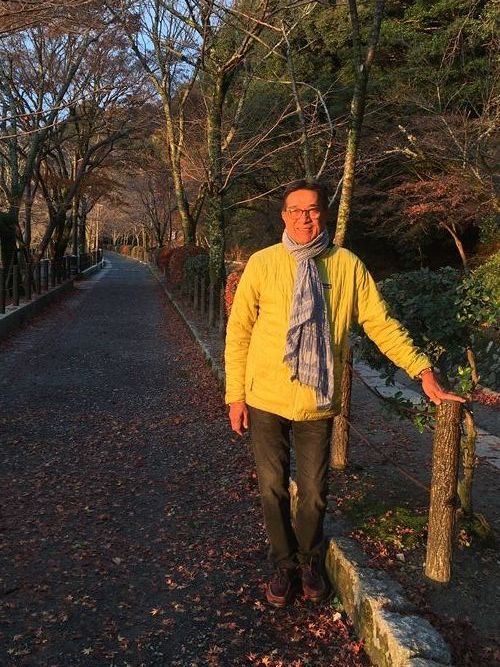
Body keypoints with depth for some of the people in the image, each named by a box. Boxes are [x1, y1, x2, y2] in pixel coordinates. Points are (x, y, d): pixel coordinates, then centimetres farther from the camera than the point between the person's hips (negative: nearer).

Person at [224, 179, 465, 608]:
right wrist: (236, 394, -2)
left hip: (318, 403, 0)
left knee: (314, 492, 12)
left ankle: (311, 562, 39)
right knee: (273, 488, 10)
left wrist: (424, 372, -9)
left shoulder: (348, 267, -3)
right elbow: (239, 331, -1)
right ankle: (285, 564, 35)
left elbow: (381, 324, -2)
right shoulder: (262, 264, -4)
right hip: (266, 400, 0)